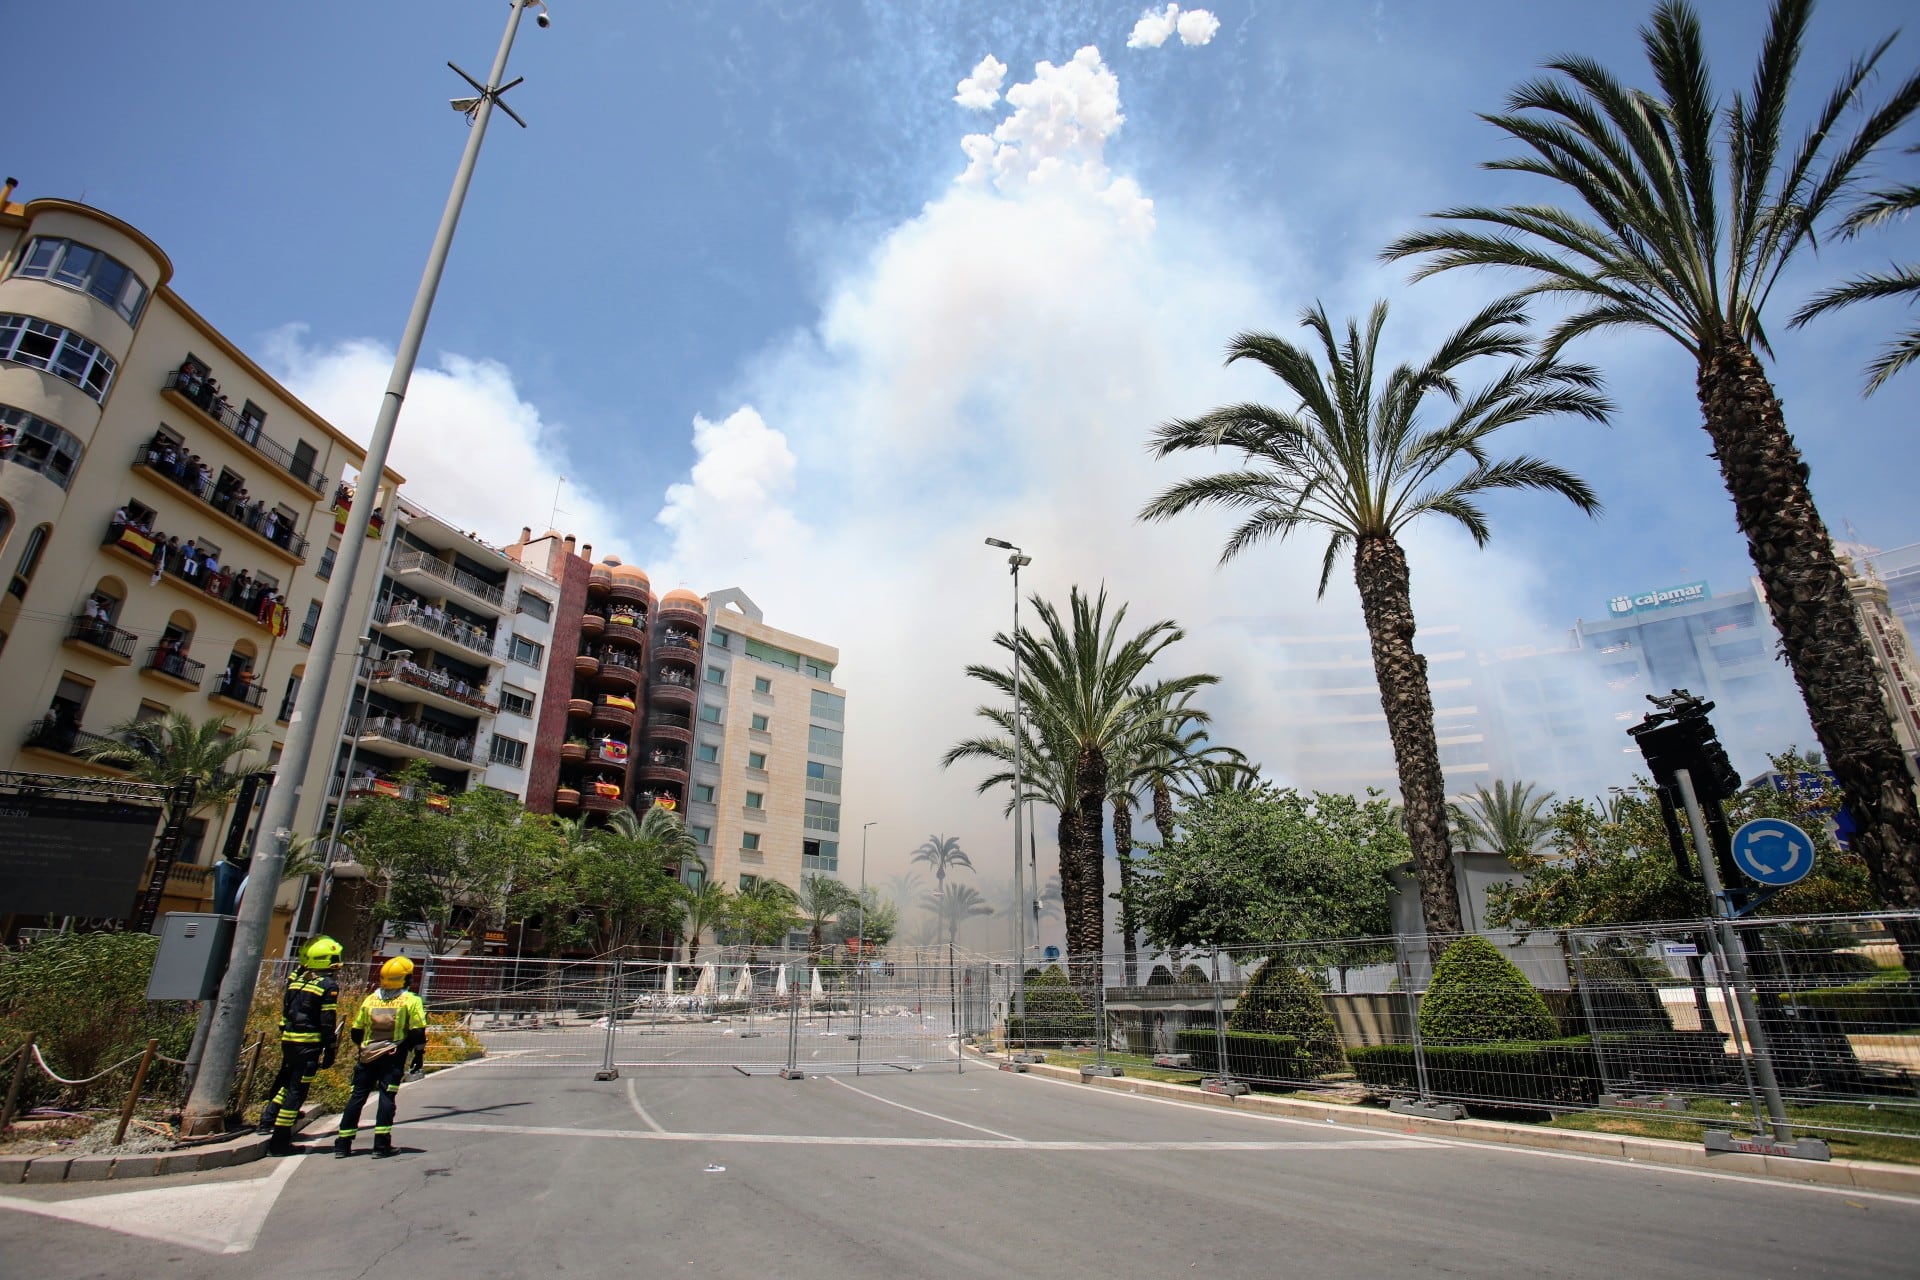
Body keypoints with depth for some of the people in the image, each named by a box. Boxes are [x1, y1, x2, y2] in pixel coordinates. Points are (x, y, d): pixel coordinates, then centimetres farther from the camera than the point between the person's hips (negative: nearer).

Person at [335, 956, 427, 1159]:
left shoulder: (369, 1000, 6)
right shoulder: (411, 1001, -5)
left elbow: (356, 1032, 12)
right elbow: (417, 1033, -8)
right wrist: (419, 1054, 3)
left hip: (368, 1056, 4)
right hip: (394, 1058, -3)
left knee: (357, 1097, 11)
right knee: (387, 1097, -1)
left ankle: (343, 1144, 14)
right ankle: (381, 1145, -2)